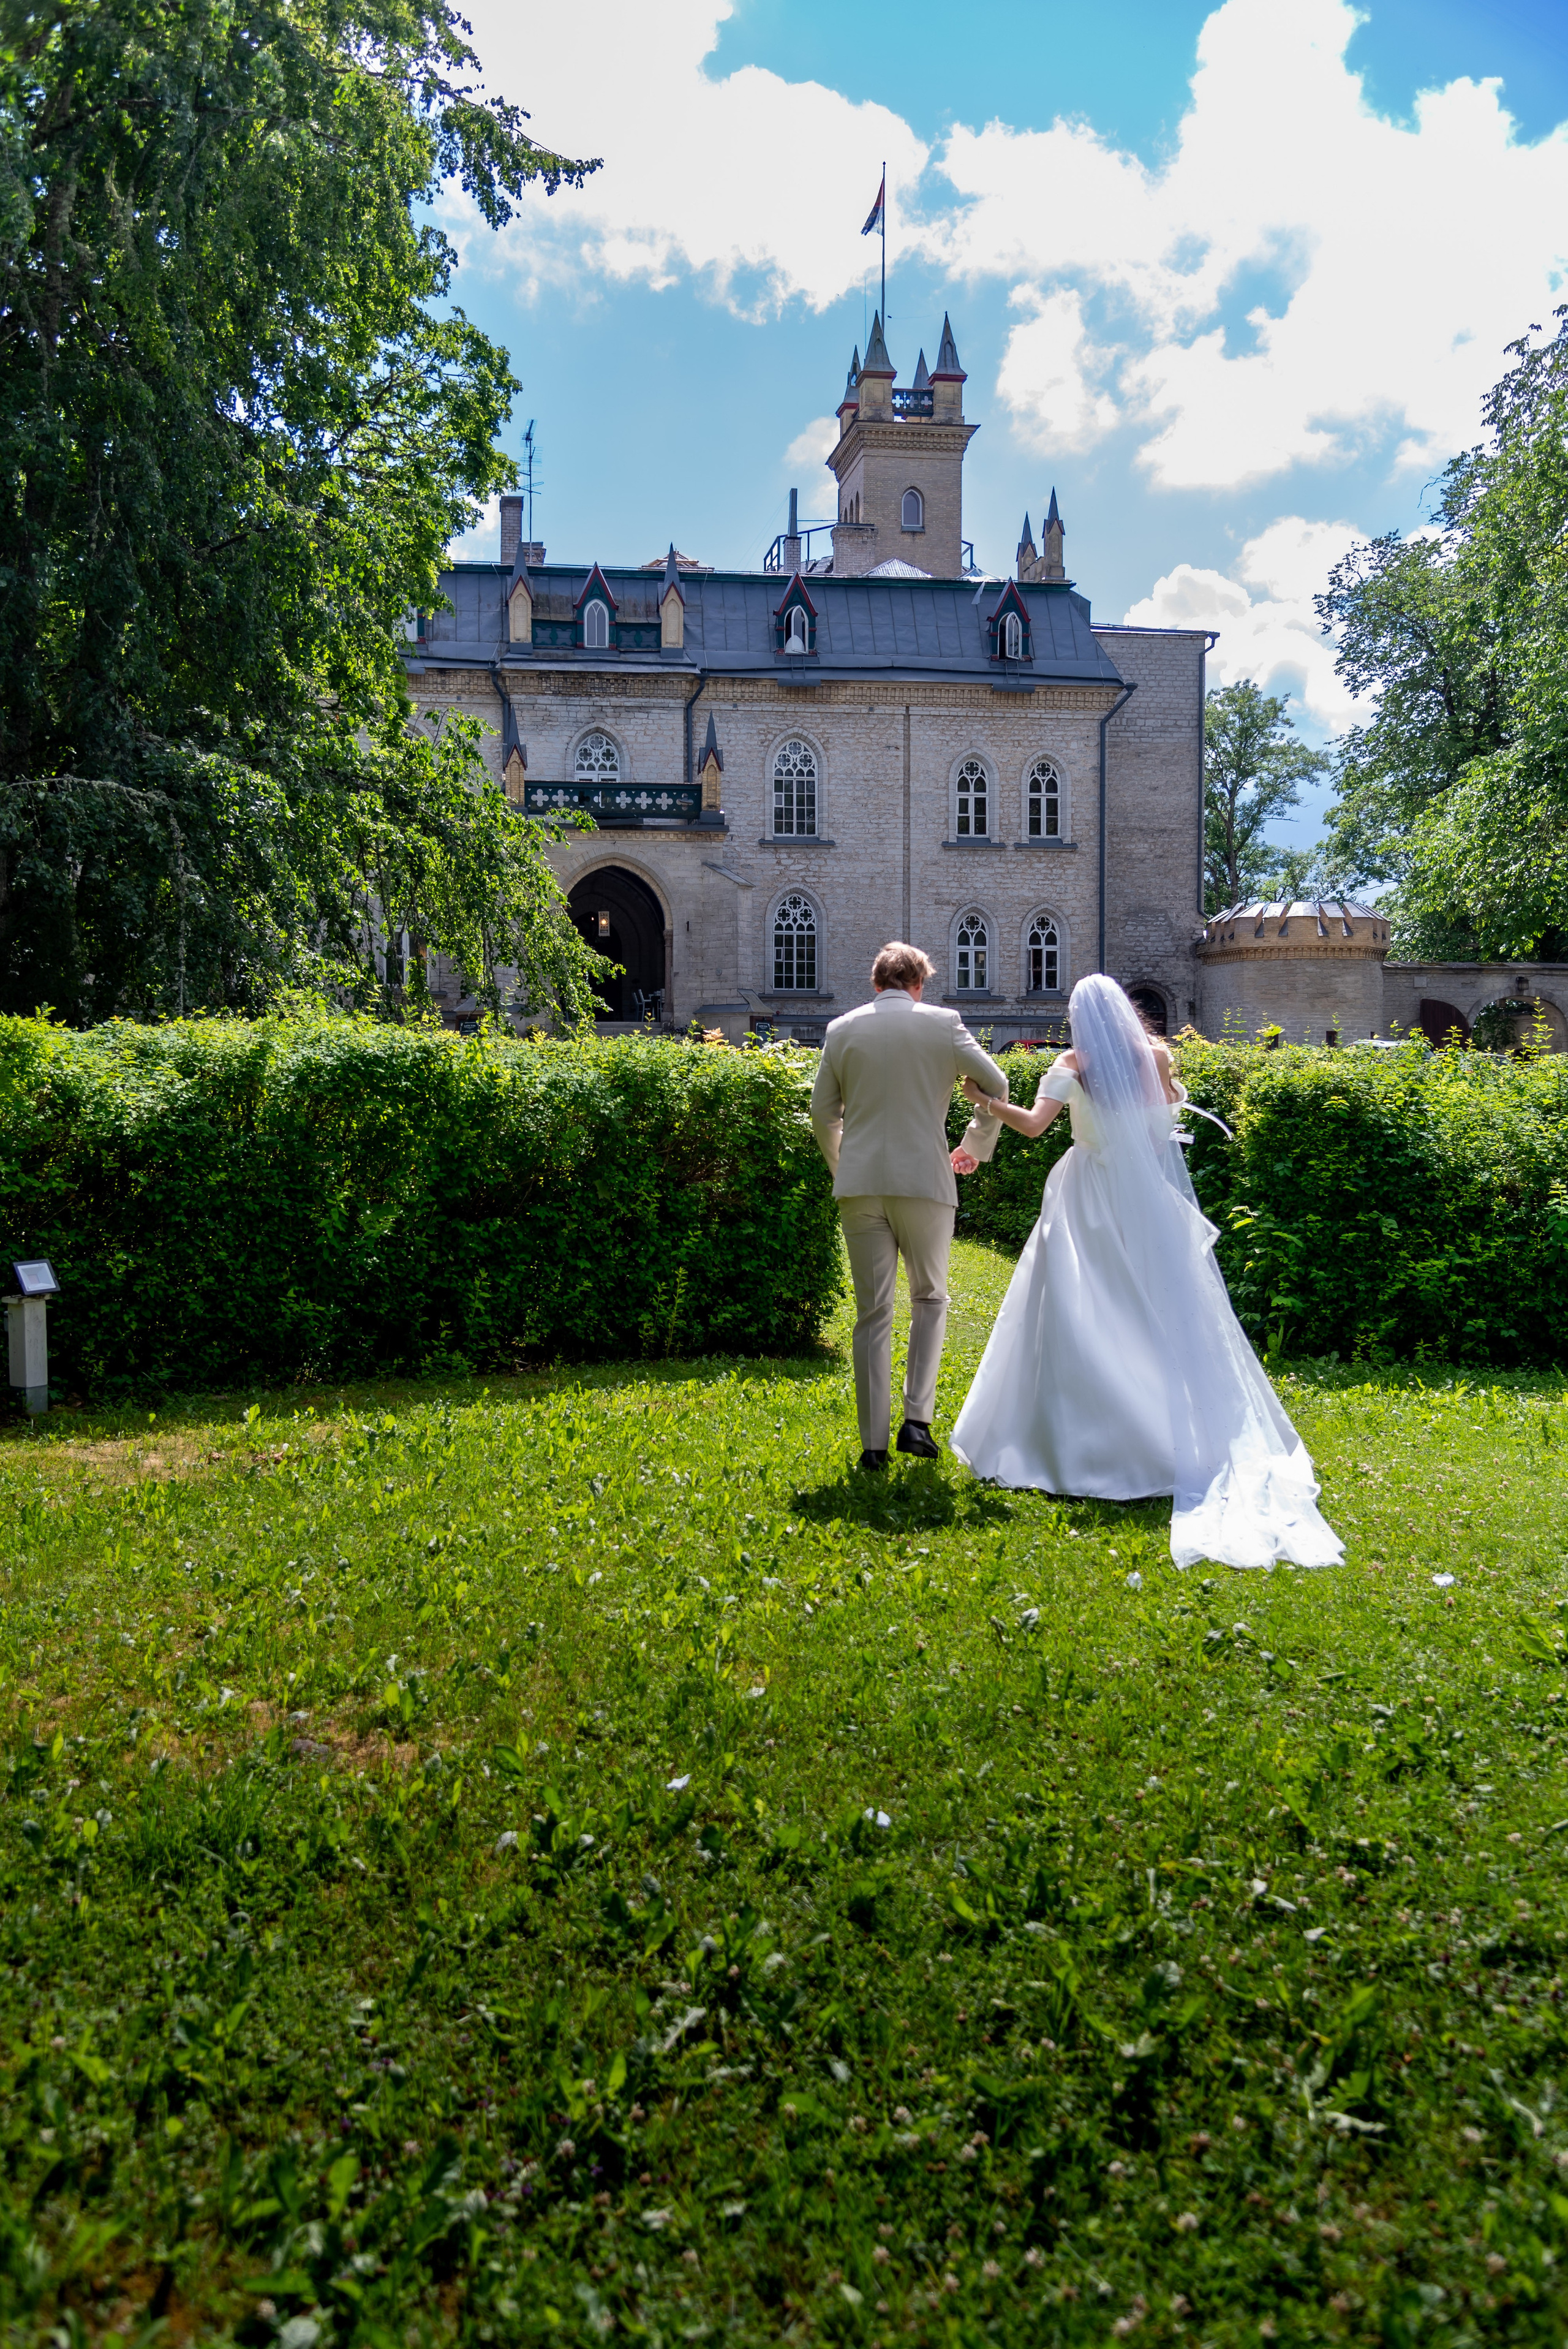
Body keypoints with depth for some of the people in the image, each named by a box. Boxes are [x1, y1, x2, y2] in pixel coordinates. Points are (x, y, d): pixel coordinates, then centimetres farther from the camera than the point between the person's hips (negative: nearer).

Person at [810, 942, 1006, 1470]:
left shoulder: (841, 1030, 6)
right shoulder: (943, 1023, 1)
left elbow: (822, 1114, 8)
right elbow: (995, 1085, 3)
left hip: (860, 1185, 2)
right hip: (925, 1180, -2)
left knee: (872, 1313, 7)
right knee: (929, 1299, 16)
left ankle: (874, 1442, 8)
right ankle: (917, 1418, 3)